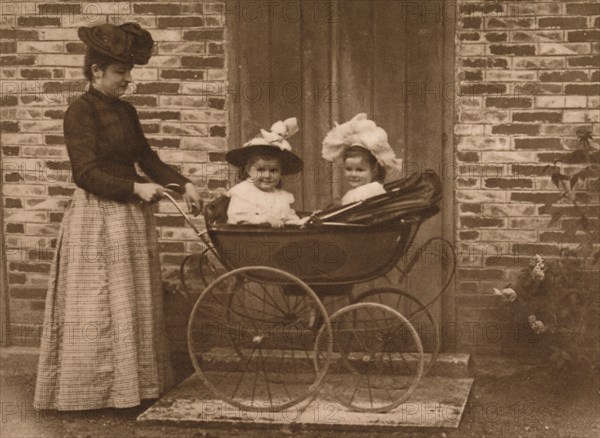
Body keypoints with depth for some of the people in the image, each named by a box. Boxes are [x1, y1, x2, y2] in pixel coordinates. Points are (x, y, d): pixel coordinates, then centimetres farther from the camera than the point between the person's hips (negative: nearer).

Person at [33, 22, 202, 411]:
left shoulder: (126, 111, 11)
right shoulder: (80, 111, -12)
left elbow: (146, 156, 15)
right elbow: (87, 173, -18)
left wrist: (184, 183, 2)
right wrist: (136, 188, -22)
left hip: (132, 217, 8)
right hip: (97, 218, -8)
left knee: (136, 303, 12)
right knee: (101, 306, -3)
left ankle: (134, 382, 21)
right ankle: (95, 390, 6)